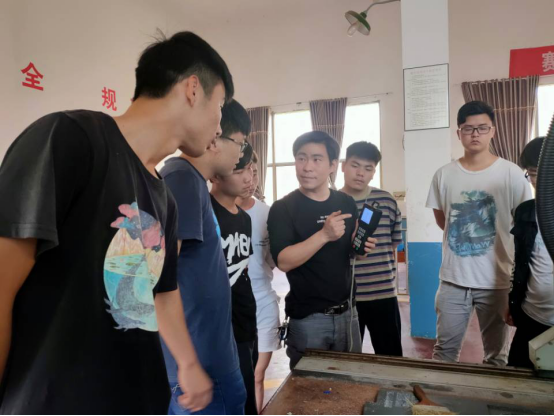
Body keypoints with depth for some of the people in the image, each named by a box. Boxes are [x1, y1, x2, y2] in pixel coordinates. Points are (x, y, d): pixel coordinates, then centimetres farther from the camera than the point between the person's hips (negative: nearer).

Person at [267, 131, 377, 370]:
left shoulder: (346, 203, 3)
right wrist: (325, 234, -31)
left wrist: (361, 246, -6)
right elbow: (283, 261, -23)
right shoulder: (283, 209, -13)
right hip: (307, 317, -5)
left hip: (347, 312, 5)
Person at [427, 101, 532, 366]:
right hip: (453, 279, 1)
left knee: (496, 354, 16)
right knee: (445, 350, 11)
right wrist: (464, 234, 3)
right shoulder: (444, 175, 0)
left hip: (497, 280, -1)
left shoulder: (511, 174, -5)